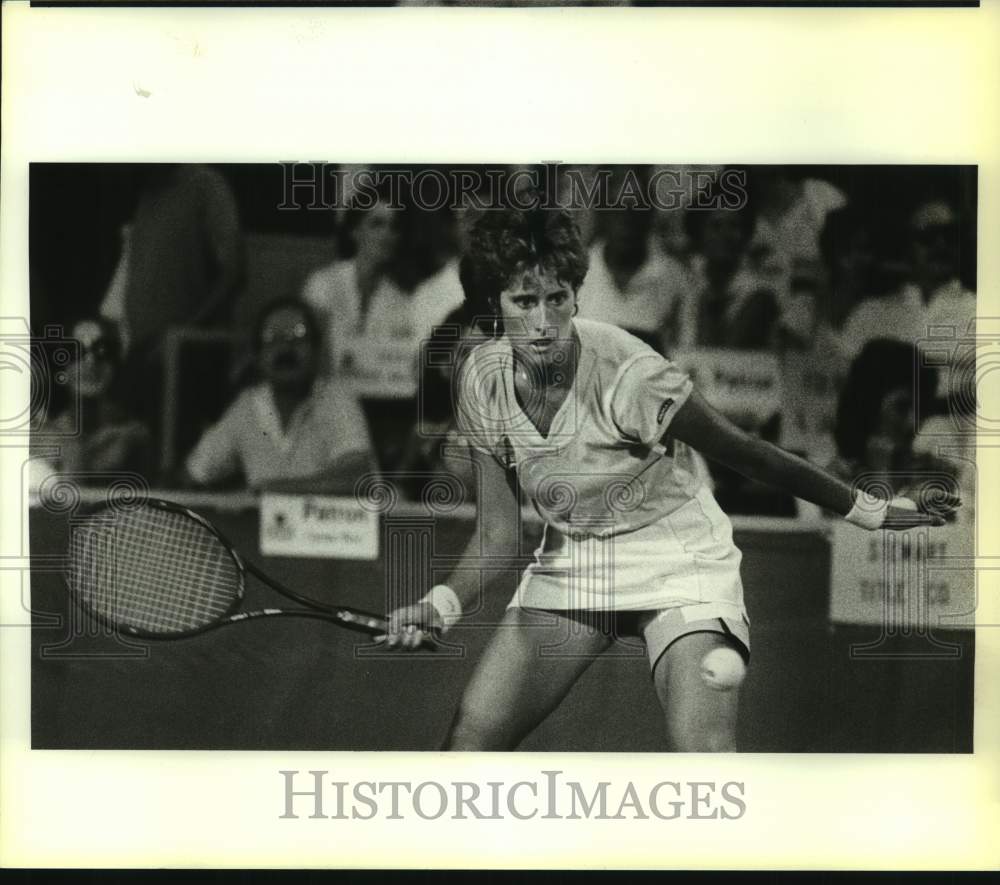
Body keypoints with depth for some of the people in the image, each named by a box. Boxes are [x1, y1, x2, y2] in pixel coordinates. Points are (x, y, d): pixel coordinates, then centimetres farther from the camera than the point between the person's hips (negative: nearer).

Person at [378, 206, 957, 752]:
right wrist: (443, 604, -24)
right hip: (569, 563, 5)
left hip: (676, 560, -5)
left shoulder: (626, 373, -28)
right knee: (471, 737, -3)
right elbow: (498, 538, -6)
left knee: (704, 748, -24)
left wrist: (865, 510, -10)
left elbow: (746, 453, -17)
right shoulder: (482, 381, -12)